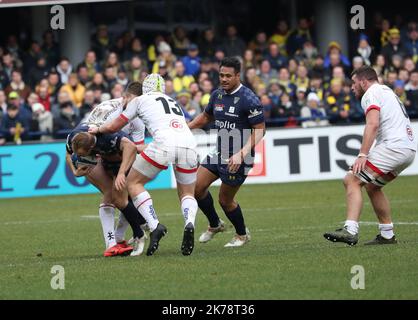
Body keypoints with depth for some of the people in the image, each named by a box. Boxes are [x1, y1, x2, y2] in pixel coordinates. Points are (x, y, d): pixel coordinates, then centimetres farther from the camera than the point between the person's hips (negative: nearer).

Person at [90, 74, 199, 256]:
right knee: (187, 194, 21)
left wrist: (97, 130, 50)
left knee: (134, 182, 14)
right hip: (189, 144, 4)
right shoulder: (174, 103, 36)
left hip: (165, 143, -4)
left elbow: (114, 127, 29)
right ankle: (189, 223, -14)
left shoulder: (141, 100, 23)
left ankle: (154, 226, -6)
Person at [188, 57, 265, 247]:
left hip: (239, 158, -7)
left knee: (225, 200, 1)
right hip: (220, 153, 7)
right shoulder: (217, 95, 4)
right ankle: (215, 225, 25)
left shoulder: (248, 99, -19)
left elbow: (260, 129, -19)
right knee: (197, 186, 2)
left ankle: (242, 235, 26)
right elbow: (206, 117, 22)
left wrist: (241, 154, -28)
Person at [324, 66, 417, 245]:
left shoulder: (371, 94, -2)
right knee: (372, 186, 24)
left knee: (351, 180, -14)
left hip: (393, 146, -10)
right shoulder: (387, 91, 29)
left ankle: (350, 231, -28)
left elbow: (373, 124, -18)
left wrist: (362, 155, -25)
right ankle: (387, 235, 22)